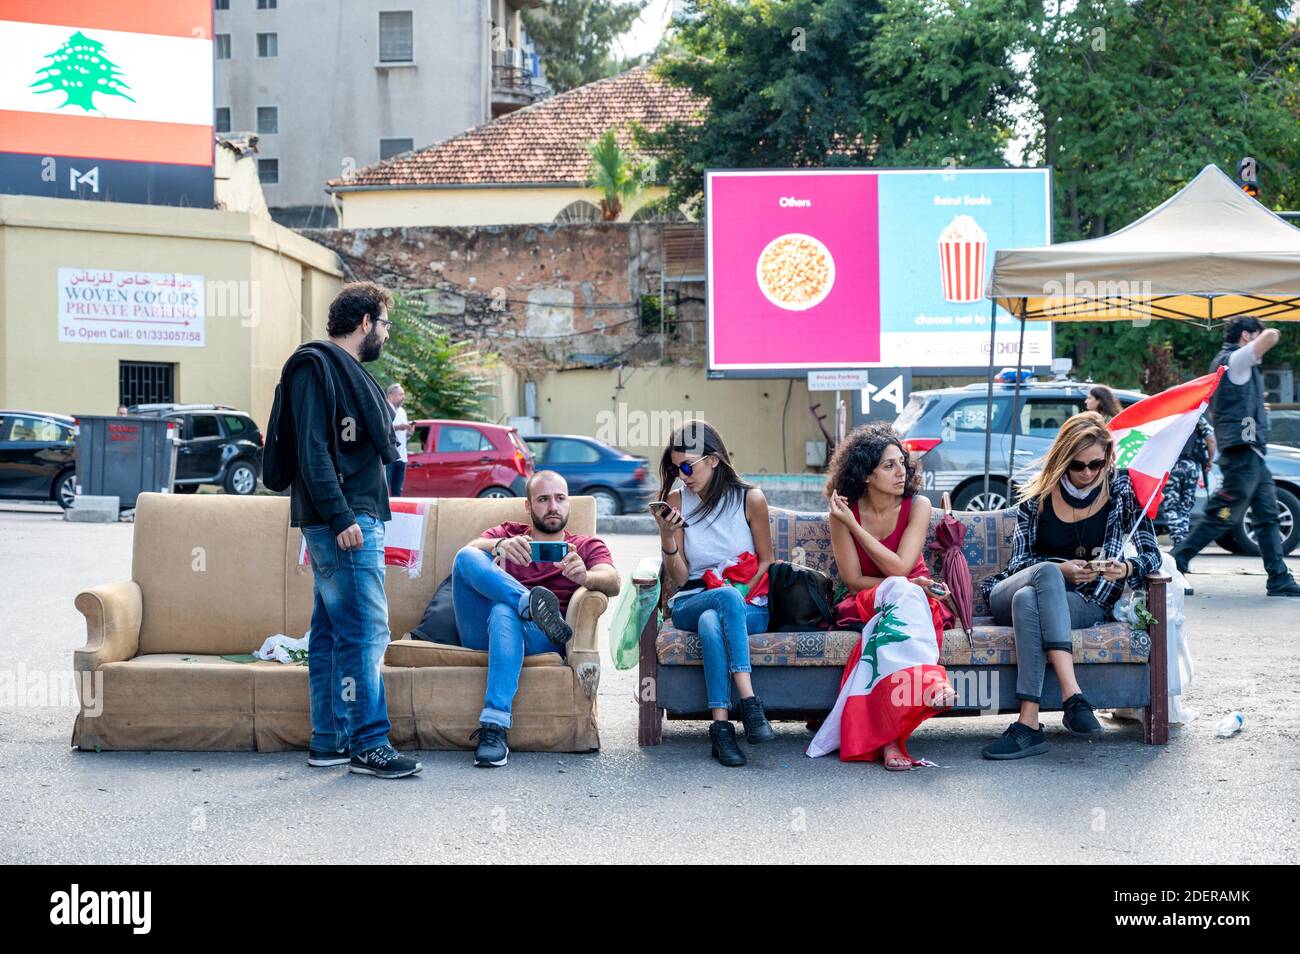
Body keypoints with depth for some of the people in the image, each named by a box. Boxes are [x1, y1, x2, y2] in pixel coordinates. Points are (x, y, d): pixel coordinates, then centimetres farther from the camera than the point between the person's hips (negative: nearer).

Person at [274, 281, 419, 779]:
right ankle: (367, 744, -8)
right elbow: (311, 448, -19)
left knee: (332, 631, 11)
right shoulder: (317, 366, -11)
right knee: (365, 630, -10)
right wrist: (340, 517, -22)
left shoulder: (347, 370, 21)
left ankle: (329, 739, 15)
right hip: (345, 522, -11)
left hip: (356, 519, 11)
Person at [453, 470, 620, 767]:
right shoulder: (507, 533, 28)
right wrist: (499, 546, -23)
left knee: (504, 613, -38)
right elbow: (470, 549, 2)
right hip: (480, 635, 2)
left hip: (541, 638, -2)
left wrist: (585, 577, -26)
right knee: (467, 558, -21)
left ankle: (495, 727, -48)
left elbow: (612, 583, -1)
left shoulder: (588, 547, 23)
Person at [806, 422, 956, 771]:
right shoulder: (843, 512, -6)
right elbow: (853, 581, -4)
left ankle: (888, 735, -48)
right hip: (865, 604, 0)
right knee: (899, 591, -36)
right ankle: (928, 681, -57)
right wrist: (903, 586, -16)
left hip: (917, 600, 0)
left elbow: (899, 567, -17)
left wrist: (852, 524, -17)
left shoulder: (917, 506, -6)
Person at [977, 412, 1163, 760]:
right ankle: (1073, 696, -50)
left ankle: (1029, 725, -47)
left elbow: (1152, 554, 0)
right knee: (1046, 572, -37)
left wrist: (1126, 568, -23)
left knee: (1028, 600, -36)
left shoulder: (1121, 490, 5)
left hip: (1088, 603, -1)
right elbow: (1019, 561, 2)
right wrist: (1059, 570, -18)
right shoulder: (1038, 494, 6)